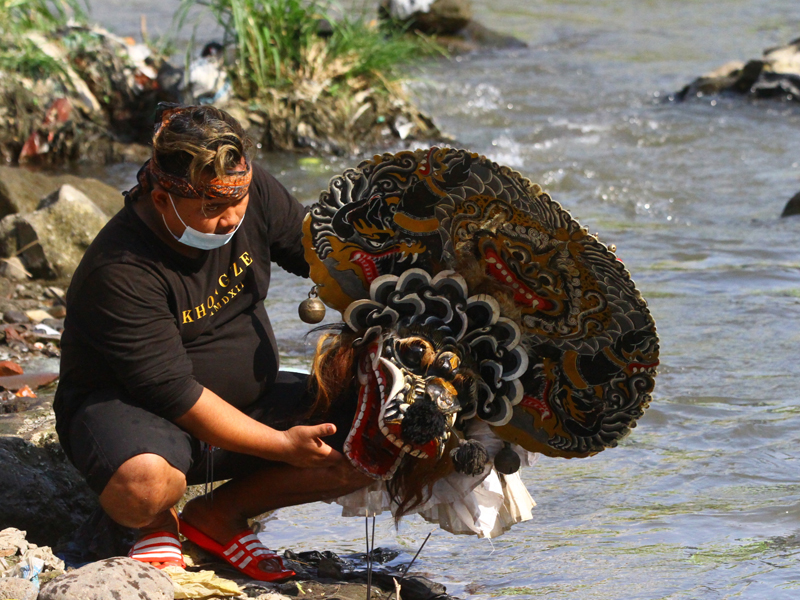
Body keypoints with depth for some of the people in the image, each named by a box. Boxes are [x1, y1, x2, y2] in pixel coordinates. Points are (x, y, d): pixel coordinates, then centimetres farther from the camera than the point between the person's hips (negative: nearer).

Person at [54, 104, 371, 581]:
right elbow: (174, 394, -26)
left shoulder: (249, 192, -10)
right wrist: (282, 446, -26)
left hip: (251, 399, 6)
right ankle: (159, 523, -2)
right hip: (131, 409, -6)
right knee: (143, 485, -43)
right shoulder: (120, 273, -28)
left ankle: (220, 514, 2)